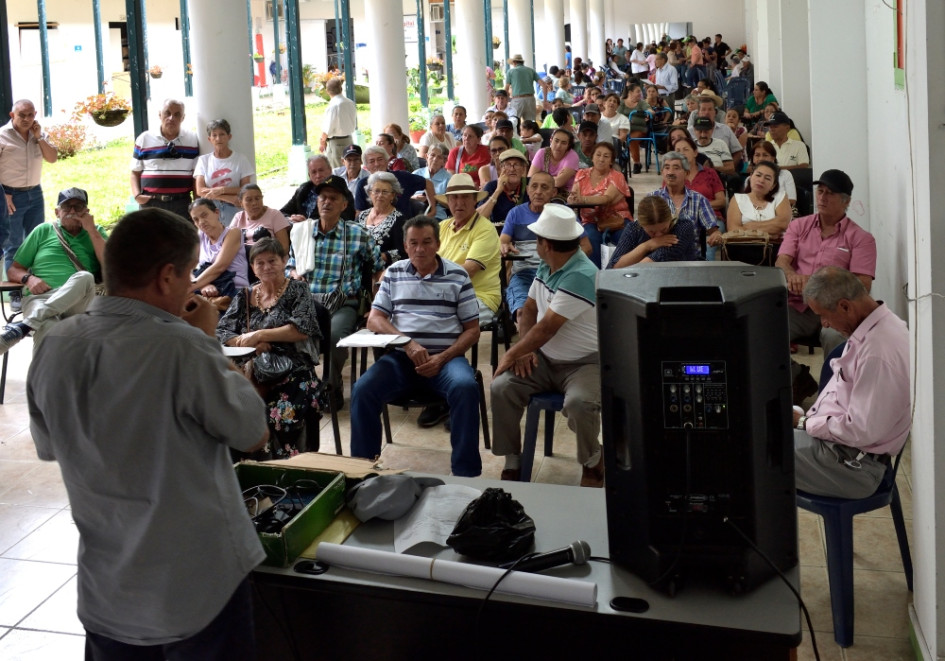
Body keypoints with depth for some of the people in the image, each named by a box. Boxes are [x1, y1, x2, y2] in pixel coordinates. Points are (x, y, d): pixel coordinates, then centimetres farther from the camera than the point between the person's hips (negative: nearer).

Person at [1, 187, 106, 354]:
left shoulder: (96, 233, 22)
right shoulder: (43, 231, 22)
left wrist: (91, 230, 3)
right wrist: (28, 279, -2)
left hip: (78, 302, 1)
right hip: (39, 298, -1)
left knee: (84, 277, -37)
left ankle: (24, 325, -37)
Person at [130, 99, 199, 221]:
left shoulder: (193, 140, 8)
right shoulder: (144, 139, 7)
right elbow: (135, 173, 11)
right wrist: (137, 195, -6)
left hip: (182, 204, 0)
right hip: (150, 203, 0)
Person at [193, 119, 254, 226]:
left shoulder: (240, 160, 6)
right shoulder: (203, 160, 11)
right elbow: (200, 190, 0)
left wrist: (221, 190, -13)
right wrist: (228, 198, -10)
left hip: (234, 211, -1)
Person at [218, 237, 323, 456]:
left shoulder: (297, 291, 10)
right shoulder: (244, 296, 20)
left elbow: (302, 329, -6)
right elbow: (221, 332, 12)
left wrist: (259, 335, -9)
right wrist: (246, 342, -8)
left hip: (292, 372, -3)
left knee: (281, 417, -34)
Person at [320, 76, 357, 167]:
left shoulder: (333, 105, -17)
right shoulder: (351, 103, 6)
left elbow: (328, 129, -15)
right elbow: (355, 126, 14)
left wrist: (322, 141, -2)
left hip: (335, 142, -8)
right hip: (349, 140, 8)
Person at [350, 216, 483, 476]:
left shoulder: (457, 275, 6)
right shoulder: (394, 273, 13)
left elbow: (472, 330, 5)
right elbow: (374, 320, 6)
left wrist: (441, 359, -11)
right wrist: (408, 343, -13)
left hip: (446, 357, -2)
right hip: (400, 357, 2)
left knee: (465, 388, -33)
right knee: (363, 389, -24)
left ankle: (465, 473, -25)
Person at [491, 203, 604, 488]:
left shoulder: (581, 276, -24)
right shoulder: (546, 267, 5)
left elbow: (547, 328, -23)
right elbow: (529, 309, 14)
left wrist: (511, 354, -13)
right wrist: (524, 349, -3)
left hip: (584, 363, -7)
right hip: (544, 358, 8)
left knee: (579, 403, -35)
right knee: (501, 388, -14)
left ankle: (592, 461, -4)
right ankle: (512, 463, -1)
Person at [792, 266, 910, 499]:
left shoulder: (879, 351, -26)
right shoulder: (878, 325, 6)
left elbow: (861, 431, -26)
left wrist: (805, 423, -14)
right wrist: (808, 419, 6)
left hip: (852, 464, -10)